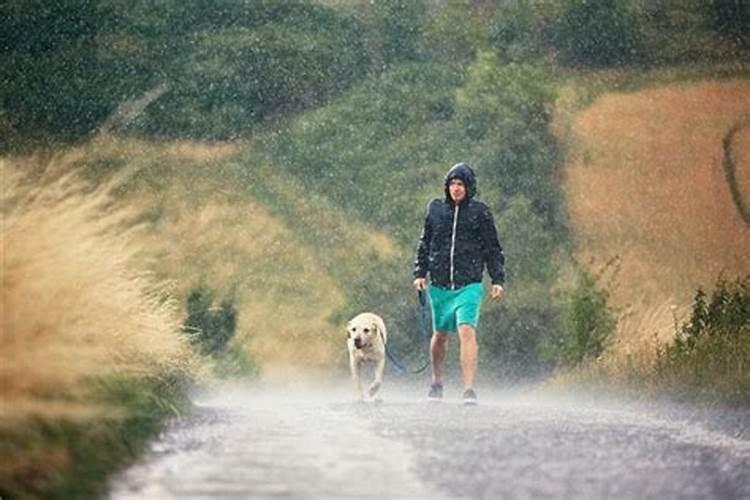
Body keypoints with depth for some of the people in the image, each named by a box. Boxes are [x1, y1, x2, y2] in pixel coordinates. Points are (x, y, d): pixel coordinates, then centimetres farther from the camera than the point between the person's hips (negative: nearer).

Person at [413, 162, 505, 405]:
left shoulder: (480, 212, -1)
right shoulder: (435, 209, 5)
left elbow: (493, 249, 5)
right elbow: (425, 244, 16)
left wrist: (497, 280, 0)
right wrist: (420, 273, 9)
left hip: (469, 285, -3)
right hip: (439, 285, 3)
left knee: (467, 331, -19)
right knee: (440, 335, 15)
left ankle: (469, 389, -21)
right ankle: (436, 383, 36)